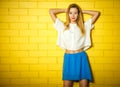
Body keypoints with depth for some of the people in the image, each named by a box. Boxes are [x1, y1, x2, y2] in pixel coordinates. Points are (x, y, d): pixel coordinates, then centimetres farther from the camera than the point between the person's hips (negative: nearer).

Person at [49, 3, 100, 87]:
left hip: (81, 58, 0)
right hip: (68, 58, 0)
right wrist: (65, 10, 16)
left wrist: (82, 11, 14)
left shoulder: (84, 26, 10)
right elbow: (51, 11, 9)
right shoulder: (63, 26, 9)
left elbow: (97, 13, 10)